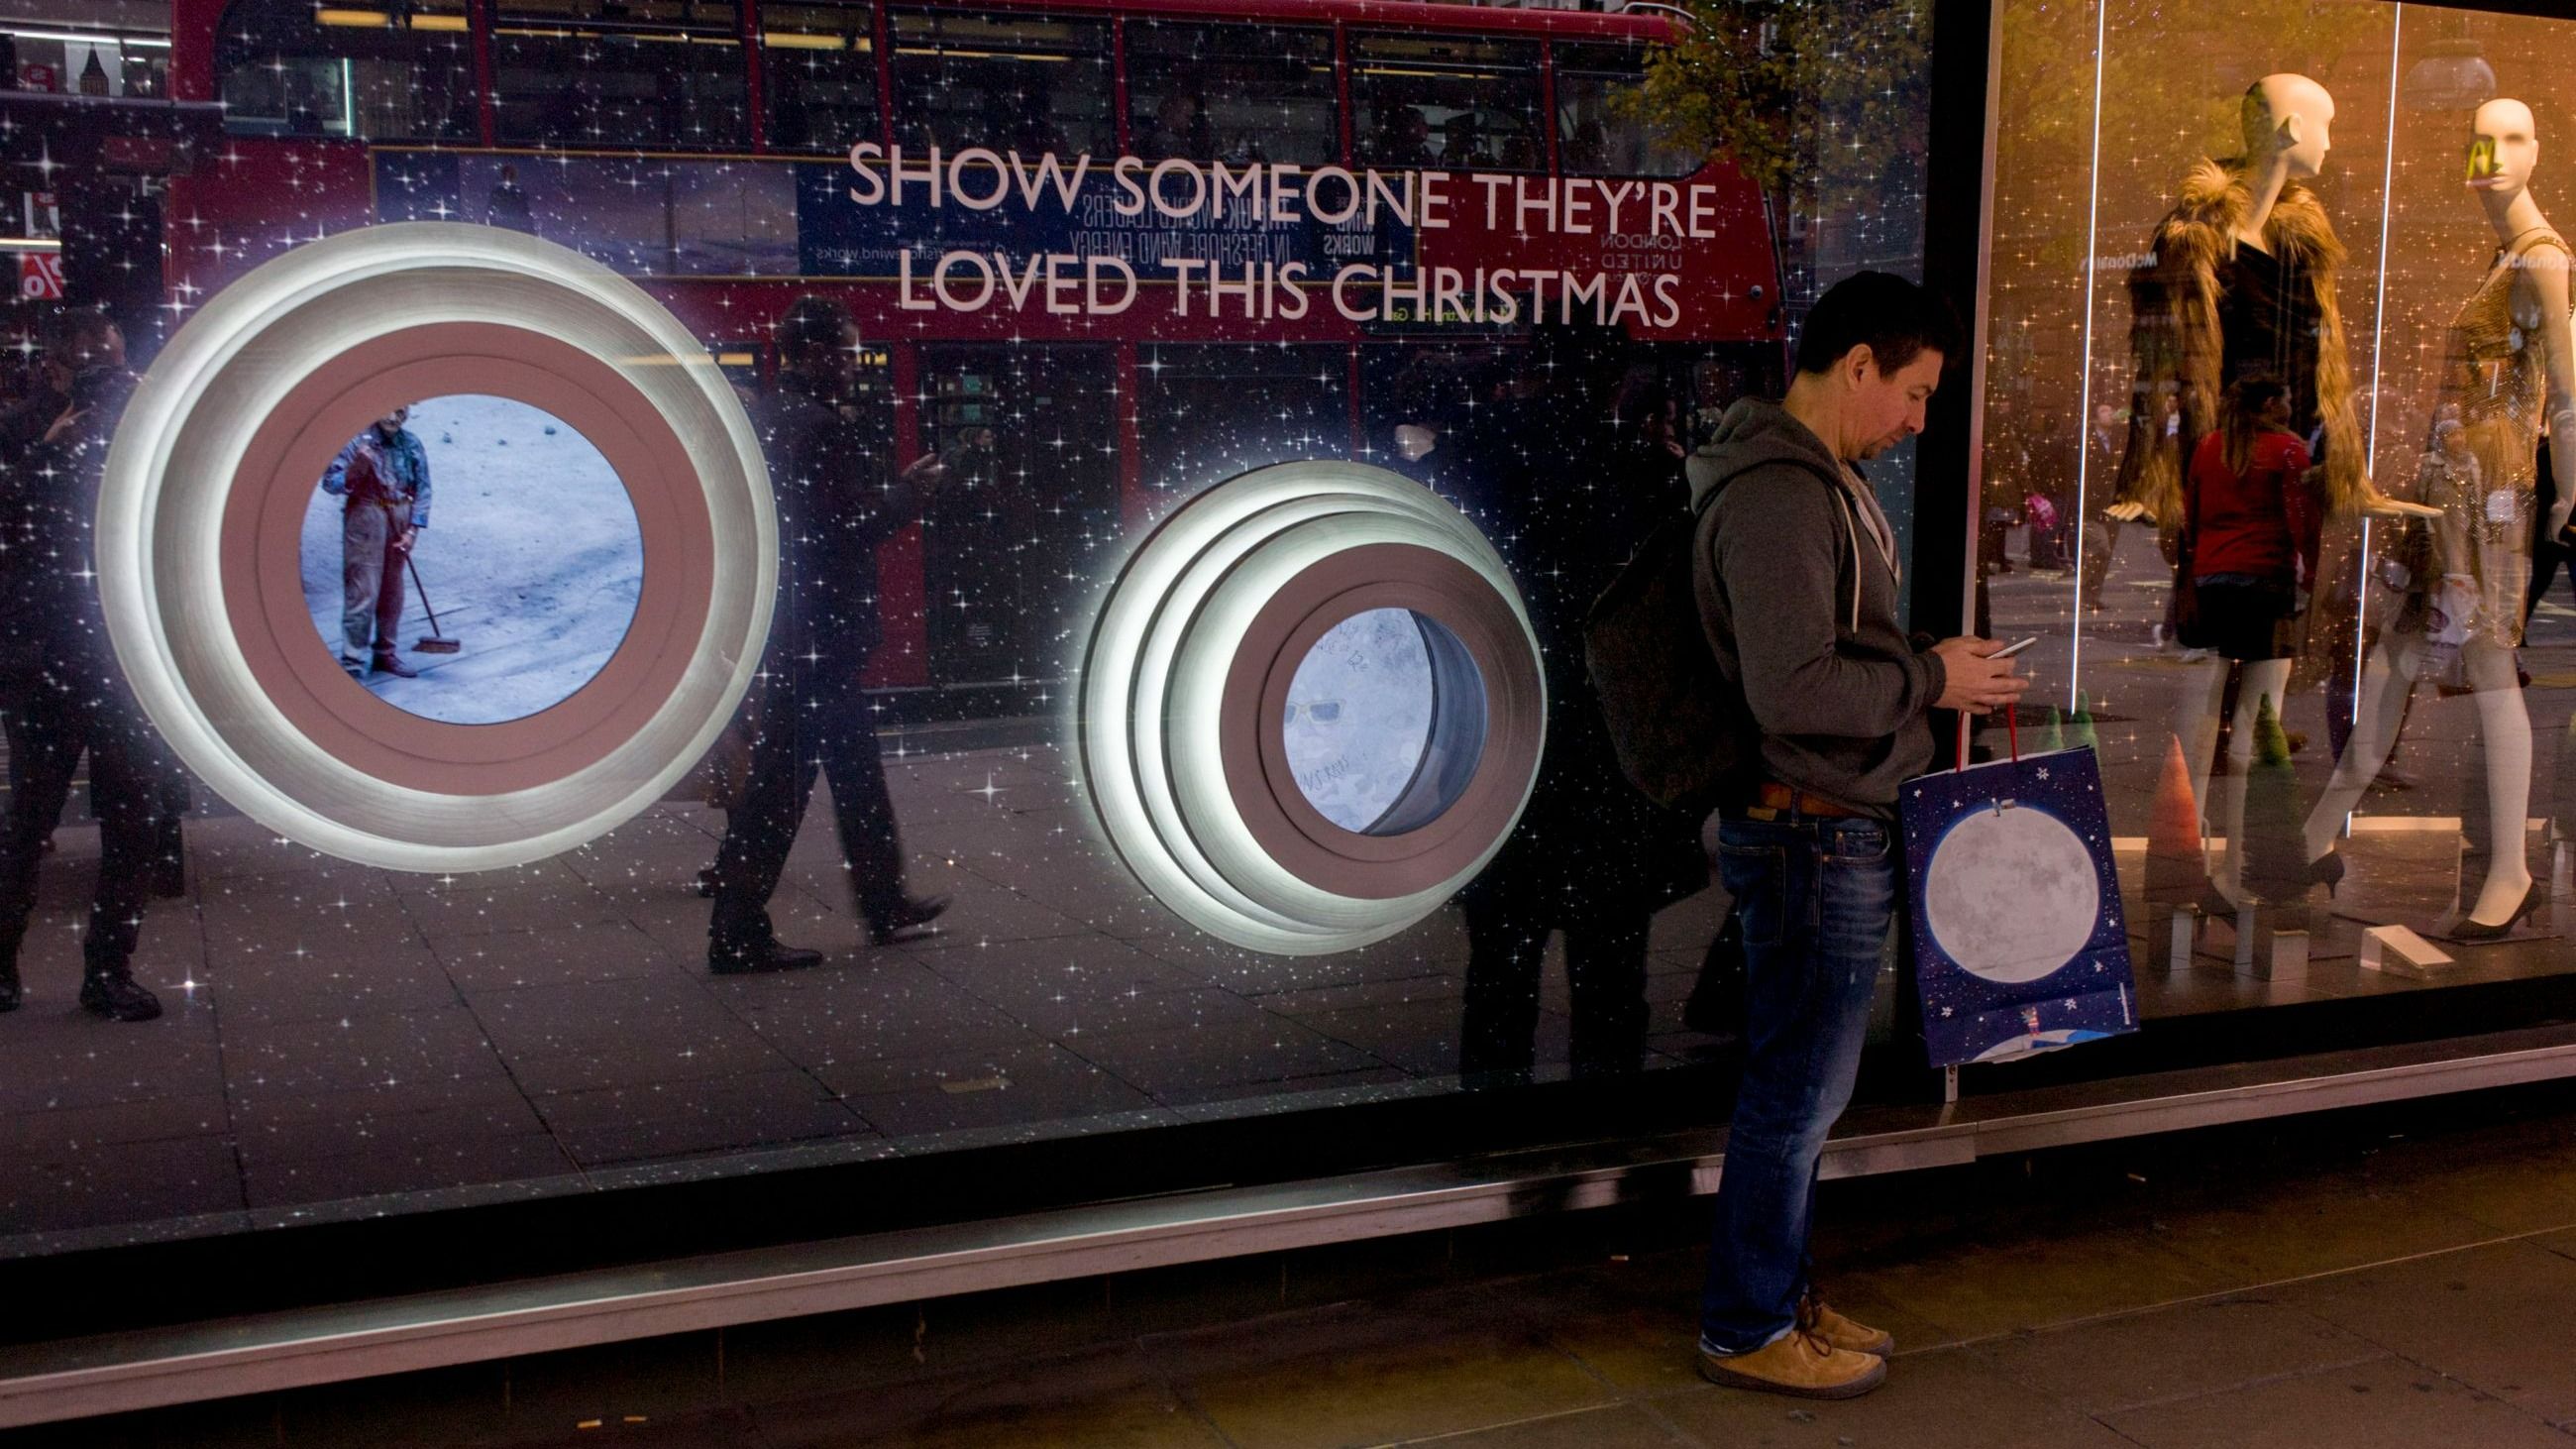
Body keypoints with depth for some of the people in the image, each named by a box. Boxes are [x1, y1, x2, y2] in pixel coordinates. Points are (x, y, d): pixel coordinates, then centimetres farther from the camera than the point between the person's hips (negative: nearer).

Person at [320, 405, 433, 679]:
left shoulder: (412, 445, 3)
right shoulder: (358, 441, -7)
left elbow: (422, 489, 3)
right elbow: (329, 482, -7)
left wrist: (412, 530, -5)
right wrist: (356, 469, -25)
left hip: (400, 520, 4)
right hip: (366, 516, -4)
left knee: (392, 591, 12)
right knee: (363, 591, -8)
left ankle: (385, 653, 24)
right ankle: (352, 661, -5)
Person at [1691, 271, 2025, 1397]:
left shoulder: (1820, 480, 15)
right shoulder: (1780, 496, -20)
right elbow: (1793, 690, -27)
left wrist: (1931, 668, 9)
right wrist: (1930, 680, -15)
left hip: (1835, 829, 10)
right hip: (1812, 835, -10)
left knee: (1797, 1087, 18)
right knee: (1798, 1092, 1)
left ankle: (1779, 1296, 30)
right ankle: (1746, 1330, 14)